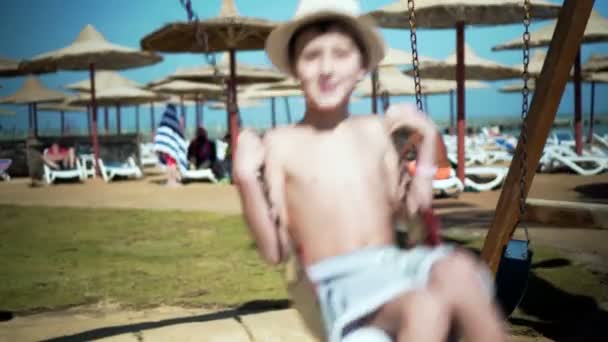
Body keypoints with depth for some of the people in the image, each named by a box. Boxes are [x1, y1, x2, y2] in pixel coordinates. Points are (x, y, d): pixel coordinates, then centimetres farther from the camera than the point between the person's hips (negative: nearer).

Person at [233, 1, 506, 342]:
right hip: (342, 283, -3)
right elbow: (277, 251, 1)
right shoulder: (281, 143, 2)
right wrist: (246, 178, -12)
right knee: (425, 307, -35)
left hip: (395, 264, 4)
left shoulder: (375, 130, 12)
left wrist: (427, 140, 12)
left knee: (458, 271, -33)